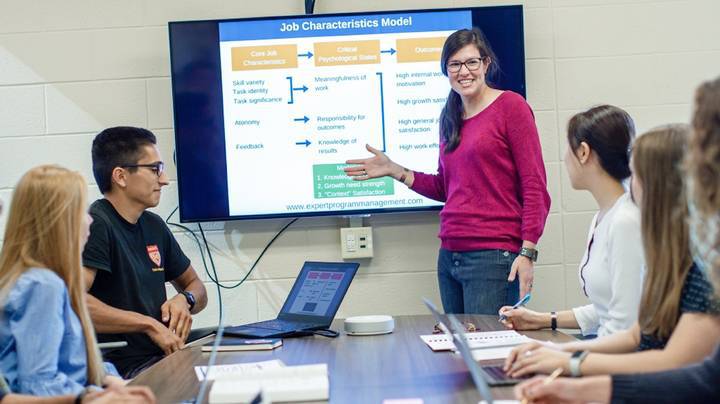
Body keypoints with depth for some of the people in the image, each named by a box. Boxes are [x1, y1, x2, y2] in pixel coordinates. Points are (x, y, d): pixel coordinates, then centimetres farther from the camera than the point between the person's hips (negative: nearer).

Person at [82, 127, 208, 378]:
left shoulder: (153, 225, 15)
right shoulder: (95, 225, -12)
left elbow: (194, 285, 27)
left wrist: (184, 300, 2)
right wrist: (149, 324, -20)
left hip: (163, 358, 8)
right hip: (121, 368, -8)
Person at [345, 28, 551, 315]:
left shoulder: (510, 106, -4)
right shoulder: (450, 118, 15)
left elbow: (535, 187, -8)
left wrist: (527, 252, -15)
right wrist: (395, 171, 12)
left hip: (494, 255, -6)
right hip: (450, 255, 7)